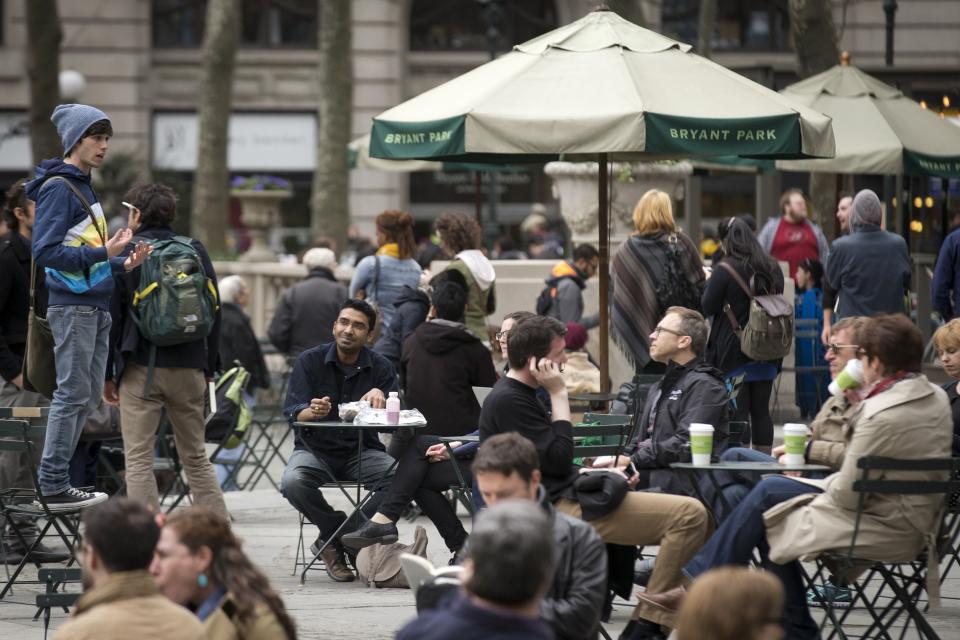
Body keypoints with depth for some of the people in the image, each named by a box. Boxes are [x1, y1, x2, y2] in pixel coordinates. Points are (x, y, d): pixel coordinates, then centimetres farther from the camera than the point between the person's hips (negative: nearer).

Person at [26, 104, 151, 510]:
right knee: (73, 394, -8)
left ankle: (56, 479, 15)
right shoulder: (58, 188, -12)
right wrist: (102, 254, -23)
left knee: (88, 396, 10)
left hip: (94, 306, 10)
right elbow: (46, 251, -20)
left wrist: (122, 263, 8)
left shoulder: (83, 186, 17)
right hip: (72, 306, -10)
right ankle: (53, 487, -5)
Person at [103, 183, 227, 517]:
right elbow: (214, 312, 9)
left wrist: (107, 374, 5)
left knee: (138, 460, -1)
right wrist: (209, 367, 15)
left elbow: (110, 318, -2)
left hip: (140, 368, -3)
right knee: (196, 457, 13)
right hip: (188, 369, 4)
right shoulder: (196, 252, 7)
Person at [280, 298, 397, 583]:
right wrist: (312, 412, -36)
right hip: (316, 449, -1)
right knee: (293, 483, -34)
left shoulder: (380, 367, 3)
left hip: (362, 452, 1)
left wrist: (380, 398, -26)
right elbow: (293, 413, -12)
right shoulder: (309, 361, -1)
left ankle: (334, 539, -16)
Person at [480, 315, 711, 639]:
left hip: (561, 498, 11)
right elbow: (559, 459, -17)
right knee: (690, 515, -19)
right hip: (560, 510, -11)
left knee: (690, 513, 14)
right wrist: (558, 394, -12)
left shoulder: (516, 394, 18)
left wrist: (602, 473, 13)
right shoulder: (509, 402, -14)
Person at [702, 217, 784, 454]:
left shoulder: (724, 270, -13)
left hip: (733, 352, -5)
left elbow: (707, 308, -8)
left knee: (738, 412, -3)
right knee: (761, 411, 9)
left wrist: (708, 282, 7)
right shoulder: (772, 268, 6)